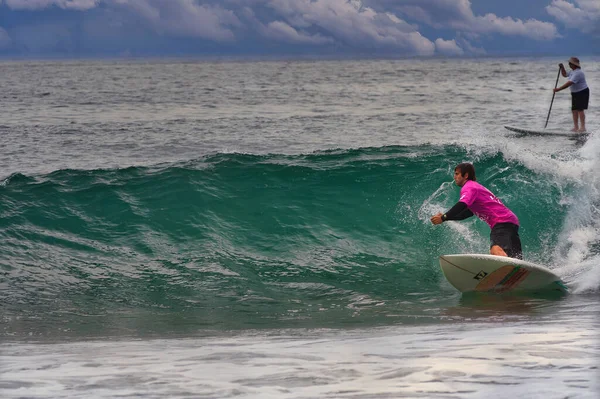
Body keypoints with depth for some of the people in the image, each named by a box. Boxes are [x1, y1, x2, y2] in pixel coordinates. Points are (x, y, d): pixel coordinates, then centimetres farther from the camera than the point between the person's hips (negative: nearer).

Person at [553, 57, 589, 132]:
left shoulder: (577, 73, -25)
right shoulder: (572, 71, 8)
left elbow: (569, 83, -31)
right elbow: (564, 75, 27)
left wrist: (558, 89, -31)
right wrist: (562, 68, 8)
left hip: (582, 93, -10)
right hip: (575, 93, 10)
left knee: (580, 109, -13)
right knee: (574, 110, 5)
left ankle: (582, 127, -13)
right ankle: (576, 127, 7)